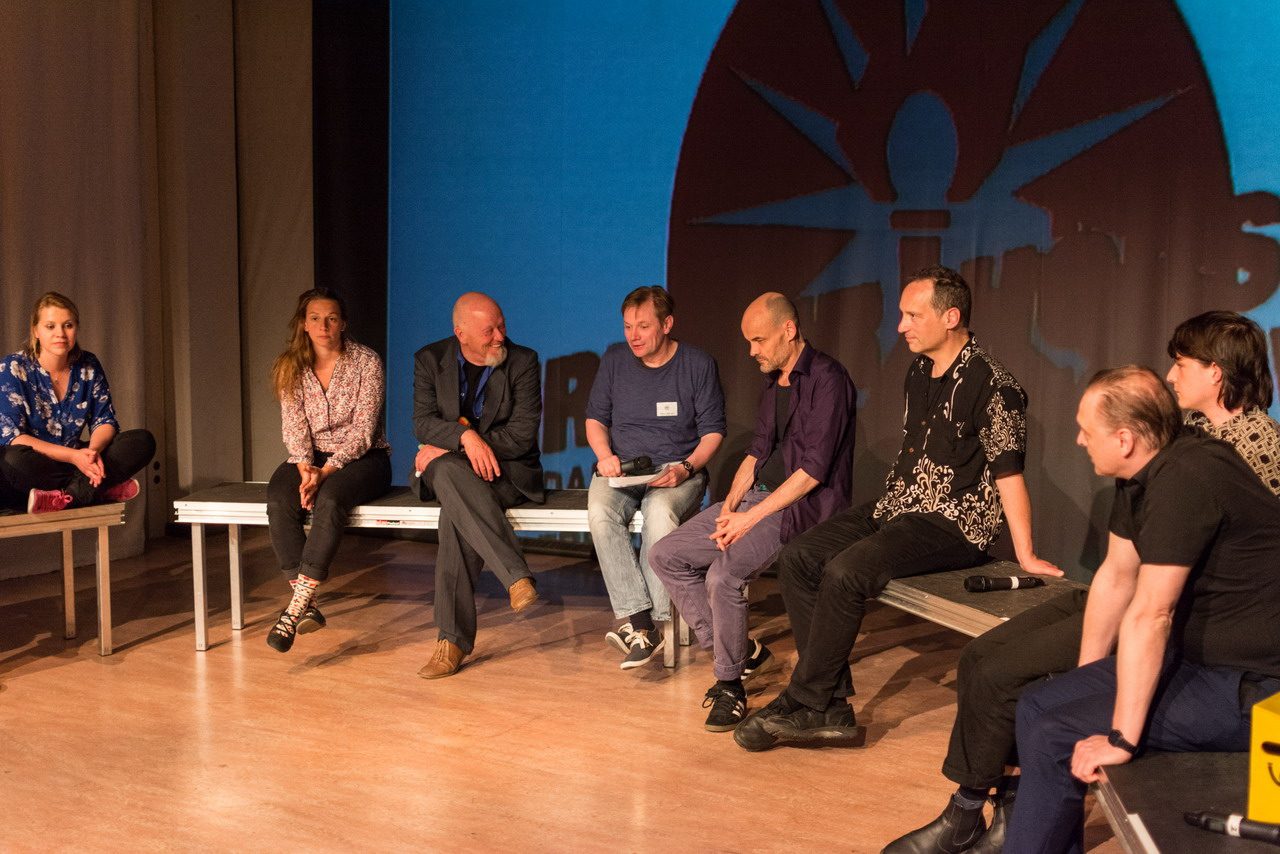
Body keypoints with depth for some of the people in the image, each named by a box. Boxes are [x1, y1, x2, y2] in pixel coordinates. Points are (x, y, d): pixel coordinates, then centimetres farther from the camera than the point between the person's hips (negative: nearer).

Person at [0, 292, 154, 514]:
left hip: (74, 459, 4)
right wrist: (73, 455, -27)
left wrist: (94, 449, -21)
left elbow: (105, 420, 4)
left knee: (143, 441, -14)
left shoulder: (88, 365, 3)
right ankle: (104, 489, -23)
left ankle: (72, 495, -28)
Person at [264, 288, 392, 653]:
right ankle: (308, 607, -26)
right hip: (311, 457, 4)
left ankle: (295, 608, -35)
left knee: (330, 498, -36)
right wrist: (305, 467, -21)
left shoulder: (366, 362, -7)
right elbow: (293, 426, -2)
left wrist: (326, 471, -24)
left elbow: (363, 429, -13)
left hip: (363, 456, -3)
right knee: (279, 502, -28)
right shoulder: (291, 367, 5)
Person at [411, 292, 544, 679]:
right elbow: (423, 422, -5)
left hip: (506, 471, -2)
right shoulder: (430, 359, 4)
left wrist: (445, 449, -14)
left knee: (456, 508, -34)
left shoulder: (523, 361, -3)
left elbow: (523, 433, -11)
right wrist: (465, 436, -28)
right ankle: (517, 576, -44)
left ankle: (454, 638, -32)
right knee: (450, 473, -37)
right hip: (444, 470, 2)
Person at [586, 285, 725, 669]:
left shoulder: (699, 365, 2)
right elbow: (595, 418, 15)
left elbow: (712, 432, 2)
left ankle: (644, 624, -31)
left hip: (678, 470, -2)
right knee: (600, 513, -32)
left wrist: (686, 468, -16)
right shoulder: (614, 360, 10)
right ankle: (640, 620, -34)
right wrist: (604, 455, -6)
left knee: (660, 513, -37)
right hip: (621, 469, 3)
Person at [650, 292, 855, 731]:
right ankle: (741, 650, 6)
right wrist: (730, 504, 0)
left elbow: (813, 469, -19)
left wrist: (751, 517, -20)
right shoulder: (774, 381, 15)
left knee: (723, 575, -30)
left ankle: (730, 684, -8)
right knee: (666, 557, 0)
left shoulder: (827, 378, -13)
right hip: (758, 495, 9)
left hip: (802, 506, -9)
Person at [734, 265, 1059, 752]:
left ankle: (803, 705, -15)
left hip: (953, 524, -9)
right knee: (797, 559, -8)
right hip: (898, 507, 9)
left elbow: (1008, 473, -13)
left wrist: (1025, 556, -13)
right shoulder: (920, 373, 14)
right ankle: (833, 708, -10)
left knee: (846, 571, -30)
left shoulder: (991, 385, -13)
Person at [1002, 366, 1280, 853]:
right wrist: (1084, 683, 14)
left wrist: (1121, 738, -23)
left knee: (1054, 738, -15)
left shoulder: (1184, 479, -27)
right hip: (1198, 657, 9)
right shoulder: (1142, 470, 2)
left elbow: (1150, 616, -27)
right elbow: (1116, 579, 9)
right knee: (1038, 705, 5)